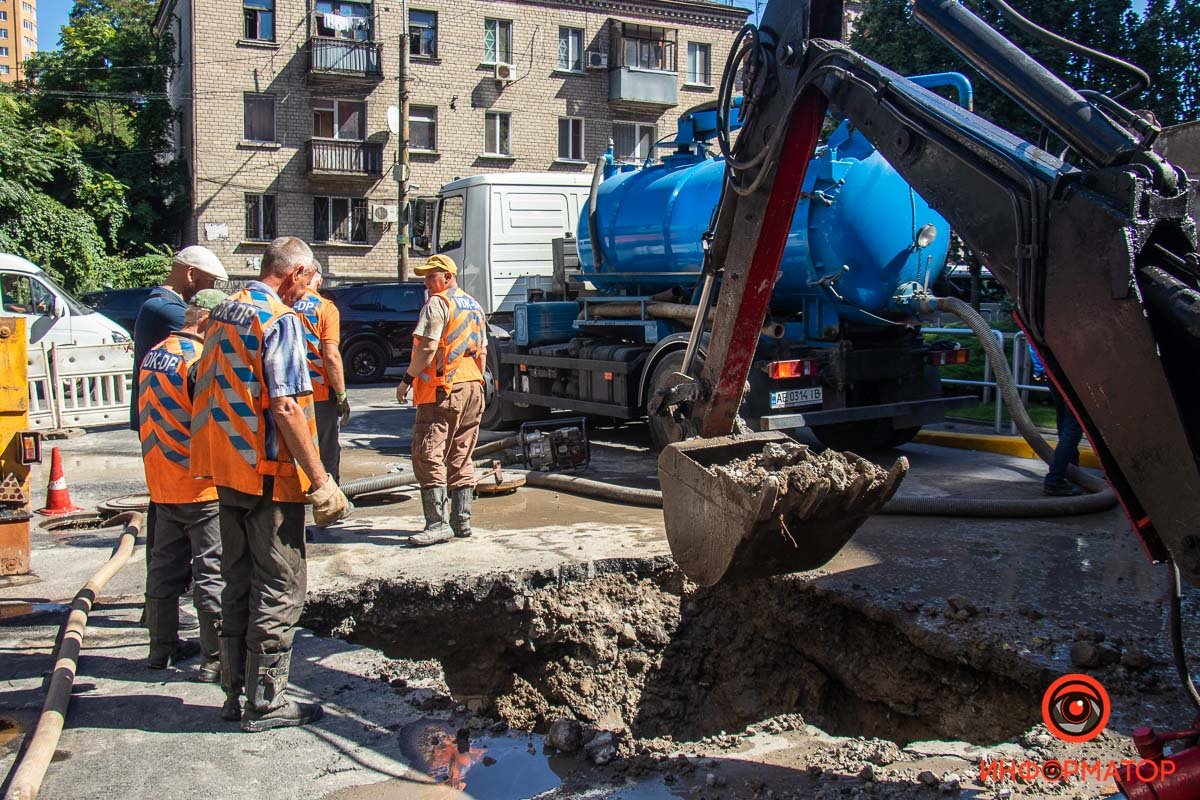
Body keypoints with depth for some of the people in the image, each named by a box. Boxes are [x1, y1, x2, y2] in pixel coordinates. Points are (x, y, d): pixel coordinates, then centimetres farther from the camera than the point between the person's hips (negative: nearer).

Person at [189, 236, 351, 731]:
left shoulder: (224, 314, 12)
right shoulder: (279, 319, -14)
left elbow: (216, 395, 16)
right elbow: (284, 407, -21)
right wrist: (319, 480, -18)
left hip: (226, 471, 8)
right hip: (268, 472, -8)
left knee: (239, 582, 16)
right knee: (280, 588, 2)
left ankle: (236, 692, 24)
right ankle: (265, 701, 9)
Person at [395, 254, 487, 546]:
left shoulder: (437, 304, -9)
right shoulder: (474, 306, 18)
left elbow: (427, 347, -17)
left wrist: (407, 378, -10)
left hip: (442, 390, -8)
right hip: (472, 389, 9)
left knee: (429, 457, -6)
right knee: (462, 459, 12)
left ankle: (438, 524, -10)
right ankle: (462, 521, 14)